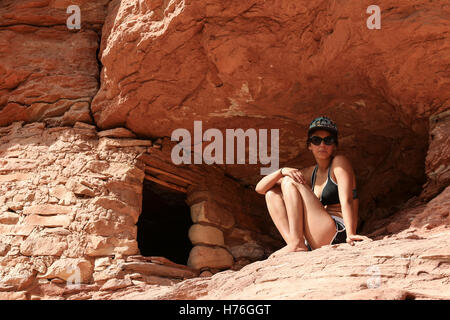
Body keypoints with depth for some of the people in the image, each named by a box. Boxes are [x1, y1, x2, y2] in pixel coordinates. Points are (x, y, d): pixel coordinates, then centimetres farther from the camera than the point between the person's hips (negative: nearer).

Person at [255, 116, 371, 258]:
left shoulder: (340, 162, 0)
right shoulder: (309, 173, 16)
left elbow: (346, 201, -16)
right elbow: (260, 188, 14)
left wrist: (350, 234, -30)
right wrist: (282, 171, -6)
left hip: (338, 235, -7)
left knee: (289, 182, -9)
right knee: (272, 193, 8)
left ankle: (297, 243, -21)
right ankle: (292, 242, -12)